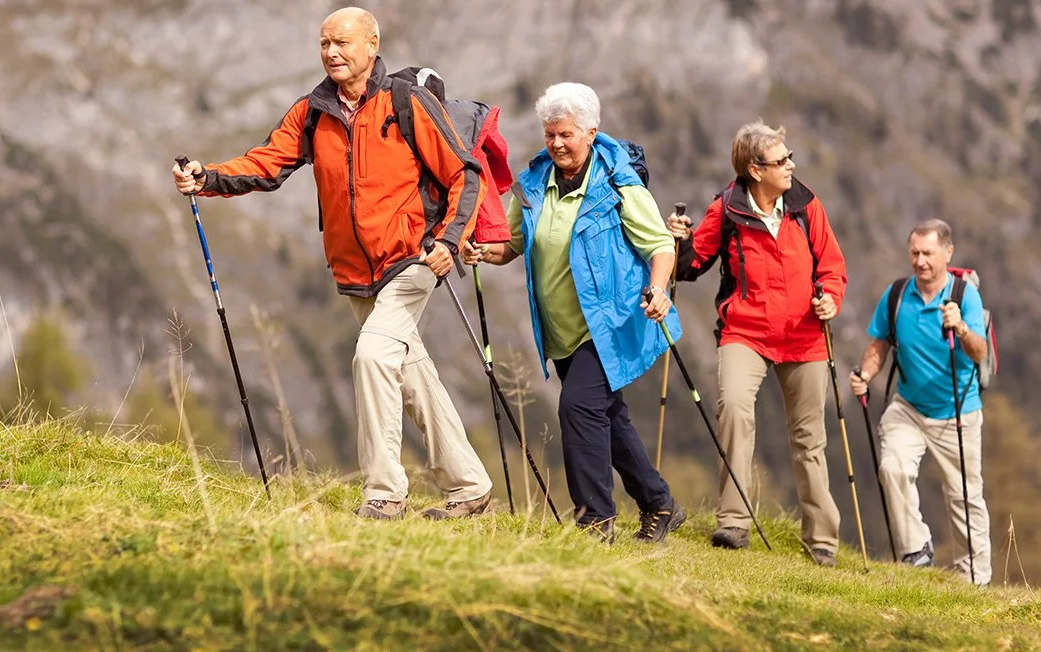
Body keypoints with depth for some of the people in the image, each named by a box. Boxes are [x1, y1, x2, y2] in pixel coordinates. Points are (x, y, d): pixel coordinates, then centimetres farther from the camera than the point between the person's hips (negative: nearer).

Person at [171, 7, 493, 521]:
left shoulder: (410, 104, -10)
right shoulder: (312, 112, 3)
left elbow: (465, 175, -7)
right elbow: (265, 164, -6)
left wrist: (450, 237, -20)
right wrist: (207, 180, -23)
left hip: (410, 261, -6)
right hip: (356, 272, 6)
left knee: (374, 352, -23)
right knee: (412, 375, 12)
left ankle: (384, 493, -17)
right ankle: (469, 488, 25)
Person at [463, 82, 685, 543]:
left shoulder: (617, 185, -10)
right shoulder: (532, 184, 5)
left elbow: (660, 245, -9)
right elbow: (511, 244, 11)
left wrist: (658, 288, -28)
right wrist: (483, 251, -11)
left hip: (610, 326, -7)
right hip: (563, 333, 7)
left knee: (579, 406, -21)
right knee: (608, 417, 15)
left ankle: (595, 518, -13)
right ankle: (659, 506, 30)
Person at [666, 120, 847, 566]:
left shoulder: (805, 207, 2)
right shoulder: (726, 211, -4)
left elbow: (831, 262, 8)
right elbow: (695, 264, 3)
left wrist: (830, 298, -11)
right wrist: (682, 243, -18)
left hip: (804, 337, 2)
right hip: (745, 332, -2)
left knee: (808, 438, 9)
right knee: (734, 403, -29)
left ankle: (822, 538, 21)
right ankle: (733, 522, -25)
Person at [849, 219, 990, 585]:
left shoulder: (966, 296, -14)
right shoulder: (895, 296, -5)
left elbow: (980, 355, -26)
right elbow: (879, 346, 6)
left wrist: (960, 328, -47)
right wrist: (865, 375, -15)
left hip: (958, 414, -2)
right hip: (908, 408, 2)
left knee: (965, 496, 5)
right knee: (893, 467, -23)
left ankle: (974, 578, 19)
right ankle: (915, 552, -10)